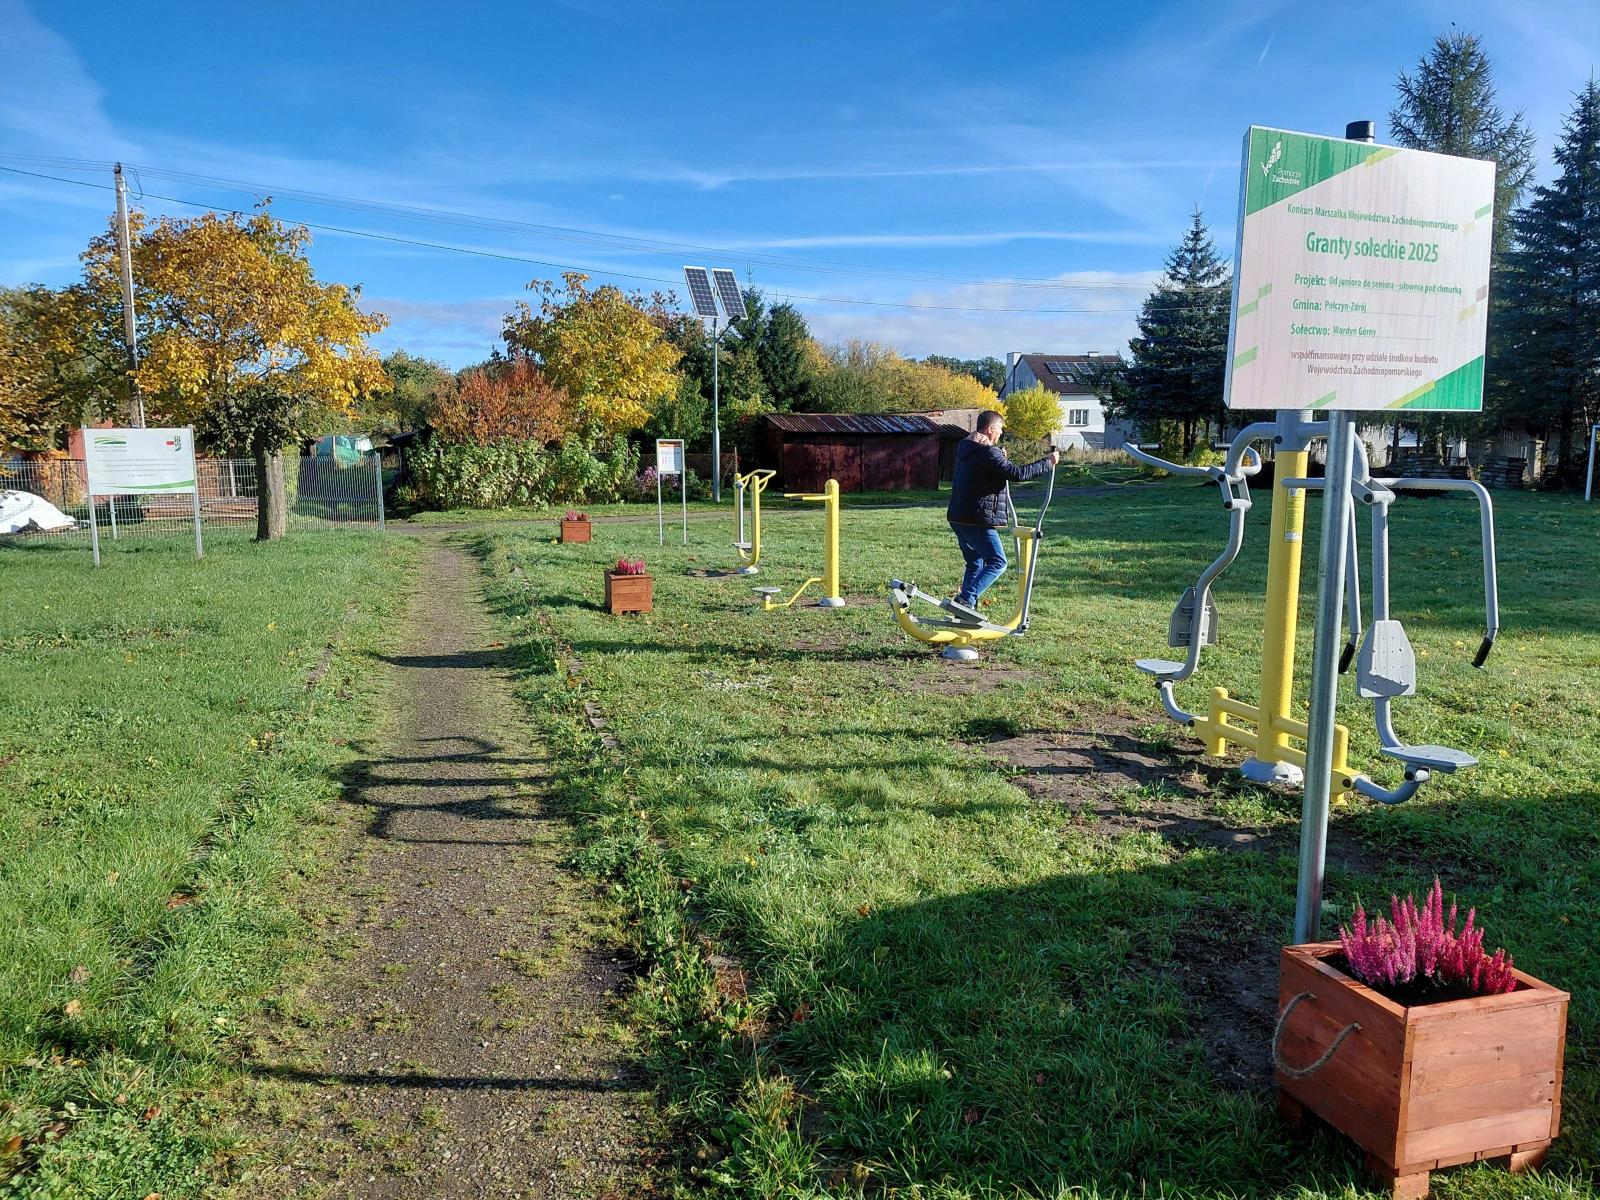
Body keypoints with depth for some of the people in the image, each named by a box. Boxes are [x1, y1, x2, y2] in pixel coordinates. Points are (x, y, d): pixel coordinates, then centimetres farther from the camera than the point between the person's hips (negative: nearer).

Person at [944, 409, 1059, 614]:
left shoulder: (964, 448, 13)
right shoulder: (988, 453, -16)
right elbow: (1018, 474, -19)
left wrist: (1000, 458, 19)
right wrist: (1048, 462, -9)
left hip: (959, 518, 9)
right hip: (978, 520, -9)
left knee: (975, 563, 18)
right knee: (997, 563, -3)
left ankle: (966, 605, 16)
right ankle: (967, 599, -15)